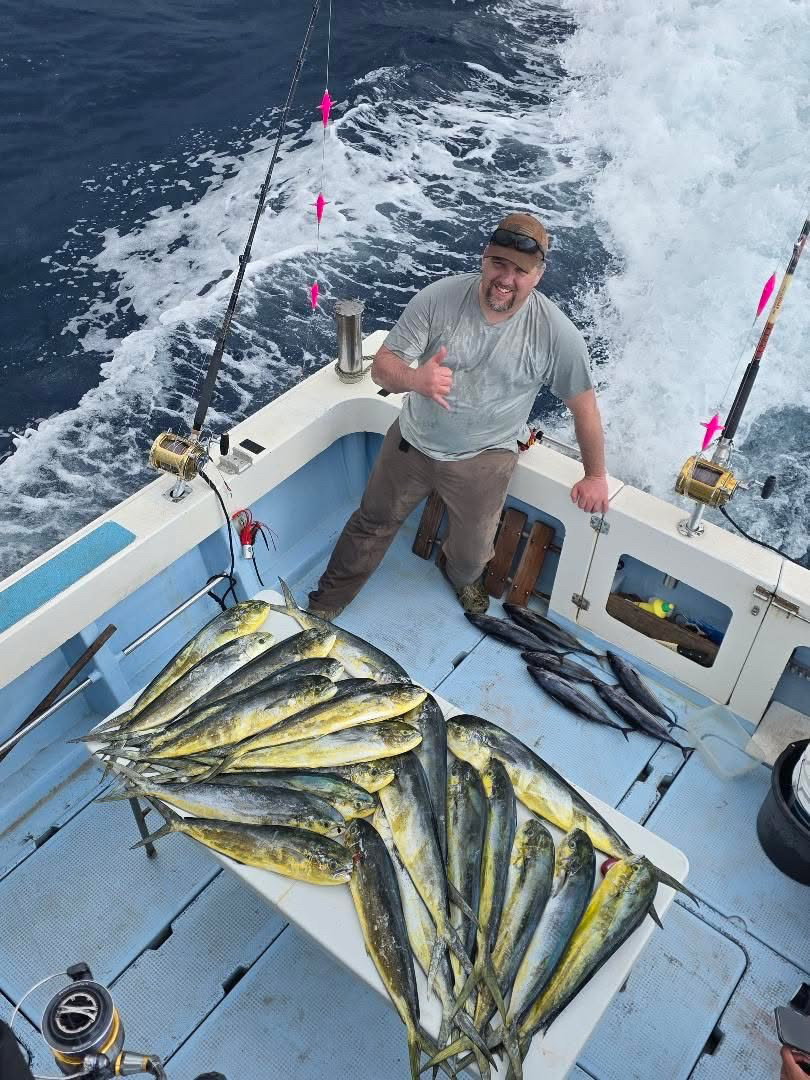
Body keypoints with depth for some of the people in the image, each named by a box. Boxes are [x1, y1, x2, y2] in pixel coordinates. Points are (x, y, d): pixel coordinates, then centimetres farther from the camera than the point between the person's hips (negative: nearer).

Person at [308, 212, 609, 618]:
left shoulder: (556, 334, -20)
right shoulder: (439, 298, -19)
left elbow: (584, 406, -8)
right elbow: (381, 367, -18)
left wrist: (595, 476, -1)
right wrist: (415, 379, -42)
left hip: (483, 459, 0)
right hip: (412, 441, 1)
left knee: (472, 551, 17)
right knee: (372, 524, 15)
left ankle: (462, 577, 57)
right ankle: (327, 601, 40)